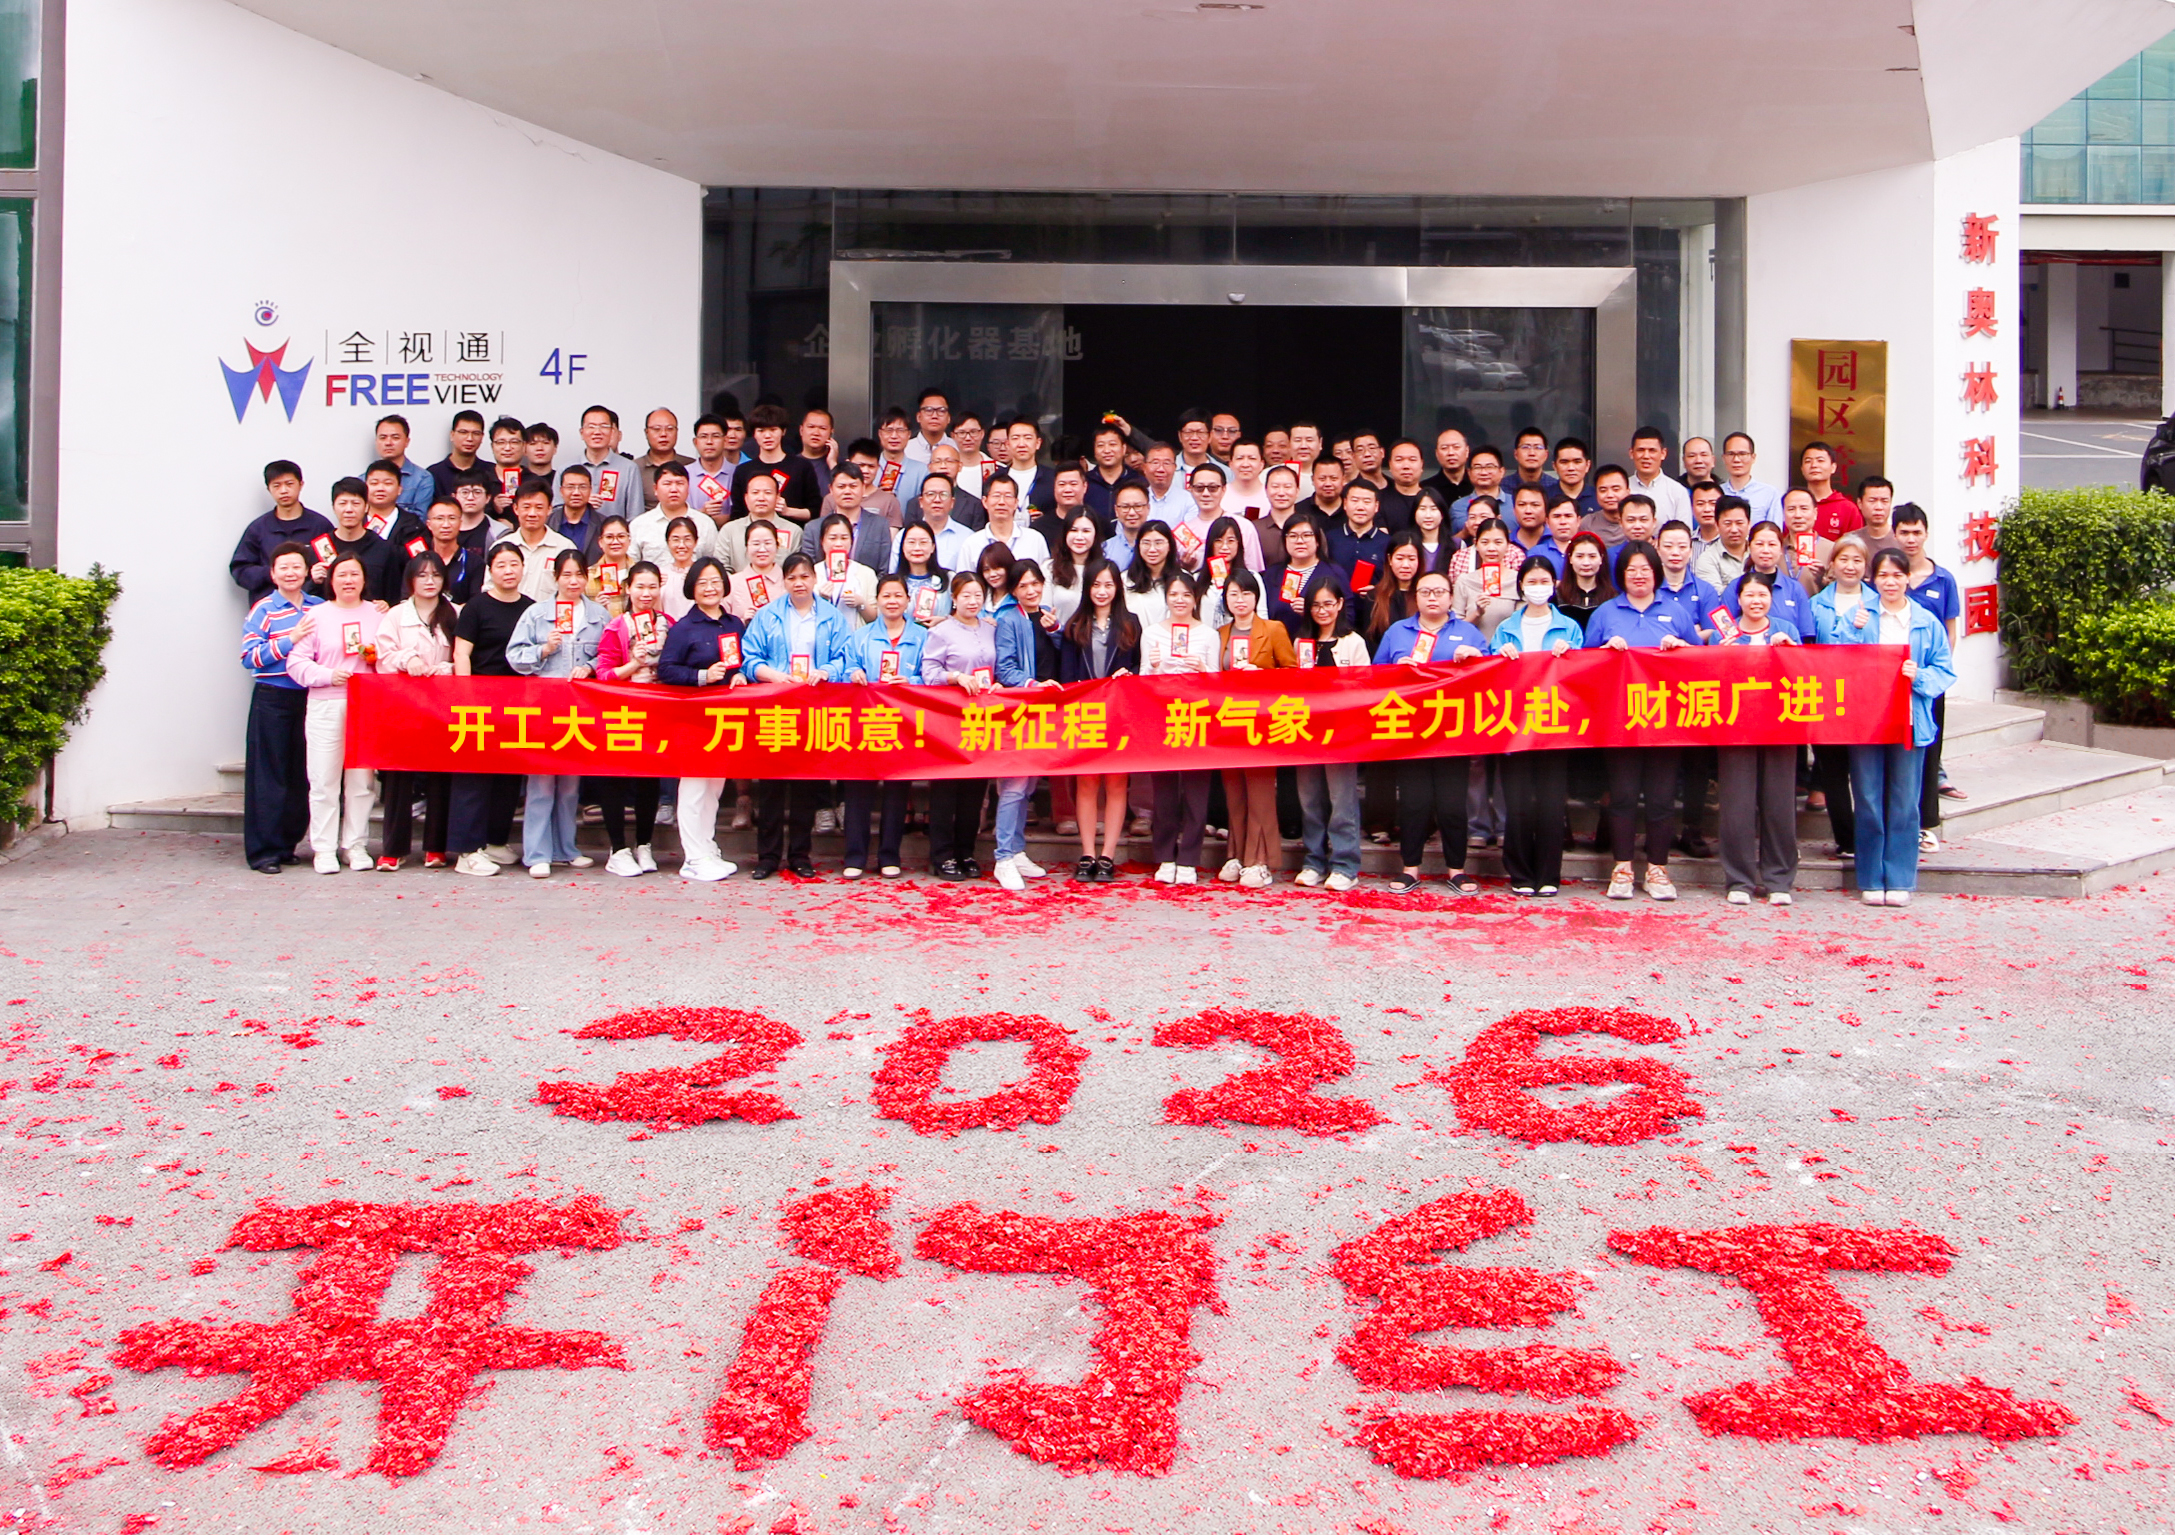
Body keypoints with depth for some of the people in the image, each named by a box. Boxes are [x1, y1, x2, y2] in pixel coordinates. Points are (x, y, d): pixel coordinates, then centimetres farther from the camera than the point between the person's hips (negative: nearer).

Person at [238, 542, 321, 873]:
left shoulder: (320, 608, 9)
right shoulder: (264, 610, -3)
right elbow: (250, 656, -12)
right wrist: (290, 640, -18)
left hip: (309, 698, 4)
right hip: (272, 700, -4)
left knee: (302, 775, 7)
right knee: (269, 775, -2)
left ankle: (287, 843, 18)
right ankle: (263, 850, 2)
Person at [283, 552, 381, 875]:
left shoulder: (377, 615, 11)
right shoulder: (317, 615, 5)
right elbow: (297, 662, 1)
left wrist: (377, 658, -7)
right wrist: (329, 675, -13)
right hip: (326, 706, -2)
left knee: (362, 780, 4)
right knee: (324, 780, -2)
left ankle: (356, 845, 13)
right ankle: (324, 848, 5)